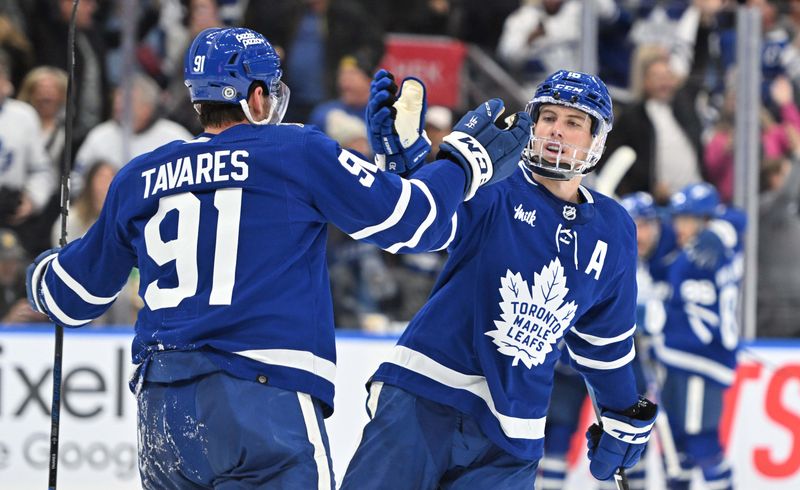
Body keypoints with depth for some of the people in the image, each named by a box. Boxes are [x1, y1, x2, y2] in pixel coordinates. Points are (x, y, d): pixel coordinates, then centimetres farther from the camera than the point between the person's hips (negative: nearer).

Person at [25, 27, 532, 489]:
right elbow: (408, 220, 3)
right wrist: (471, 160, 20)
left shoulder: (138, 179, 15)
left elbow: (72, 296, 26)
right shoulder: (297, 151, 1)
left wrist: (44, 275, 50)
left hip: (161, 410, 5)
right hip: (265, 402, -5)